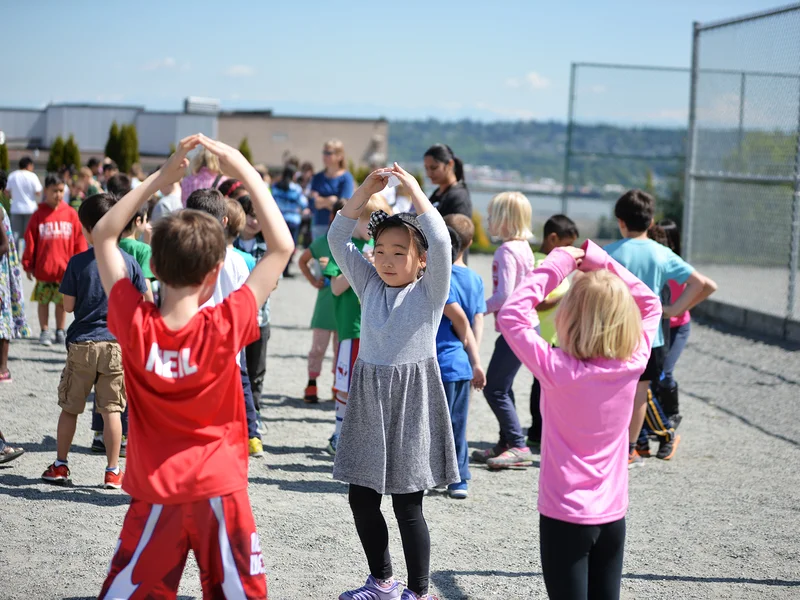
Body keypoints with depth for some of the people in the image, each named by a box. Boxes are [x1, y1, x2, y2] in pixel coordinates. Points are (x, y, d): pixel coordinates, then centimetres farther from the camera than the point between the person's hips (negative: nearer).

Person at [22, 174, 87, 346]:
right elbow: (30, 240, -1)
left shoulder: (71, 214, 0)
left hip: (65, 268, 1)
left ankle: (60, 332, 21)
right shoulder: (39, 215, -3)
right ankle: (44, 332, 18)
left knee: (62, 302, 9)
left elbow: (79, 239, 3)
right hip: (43, 267, -1)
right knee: (43, 301, 8)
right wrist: (28, 265, -2)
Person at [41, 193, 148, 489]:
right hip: (117, 343, 1)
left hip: (82, 344, -1)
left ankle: (60, 465, 20)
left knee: (70, 407, 12)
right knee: (112, 408, 4)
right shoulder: (129, 262, -3)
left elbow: (68, 305, -6)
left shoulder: (78, 262, -9)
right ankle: (113, 472, 5)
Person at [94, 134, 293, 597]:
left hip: (154, 497, 1)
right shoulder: (226, 327, -17)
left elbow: (104, 234, 0)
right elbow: (282, 246, -9)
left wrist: (161, 177, -3)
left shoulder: (134, 324, -13)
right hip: (220, 491, -1)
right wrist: (244, 170, -6)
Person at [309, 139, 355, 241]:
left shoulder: (346, 178, -3)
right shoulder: (317, 178, 10)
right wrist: (330, 200, -8)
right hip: (318, 225, 4)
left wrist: (322, 201, -4)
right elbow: (313, 206, 5)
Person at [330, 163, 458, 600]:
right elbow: (338, 239, 0)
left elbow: (441, 243, -21)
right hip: (368, 398, 5)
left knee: (408, 505, -1)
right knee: (361, 497, 10)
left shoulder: (429, 291, -5)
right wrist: (365, 191, -9)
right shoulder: (370, 286, 7)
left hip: (411, 399, -5)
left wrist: (415, 191, -19)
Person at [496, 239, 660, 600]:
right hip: (613, 516, 5)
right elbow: (650, 305, 9)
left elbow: (511, 315, -14)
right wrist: (600, 261, 3)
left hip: (565, 517, -5)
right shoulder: (634, 364, -7)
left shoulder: (558, 370, -19)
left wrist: (555, 266, -11)